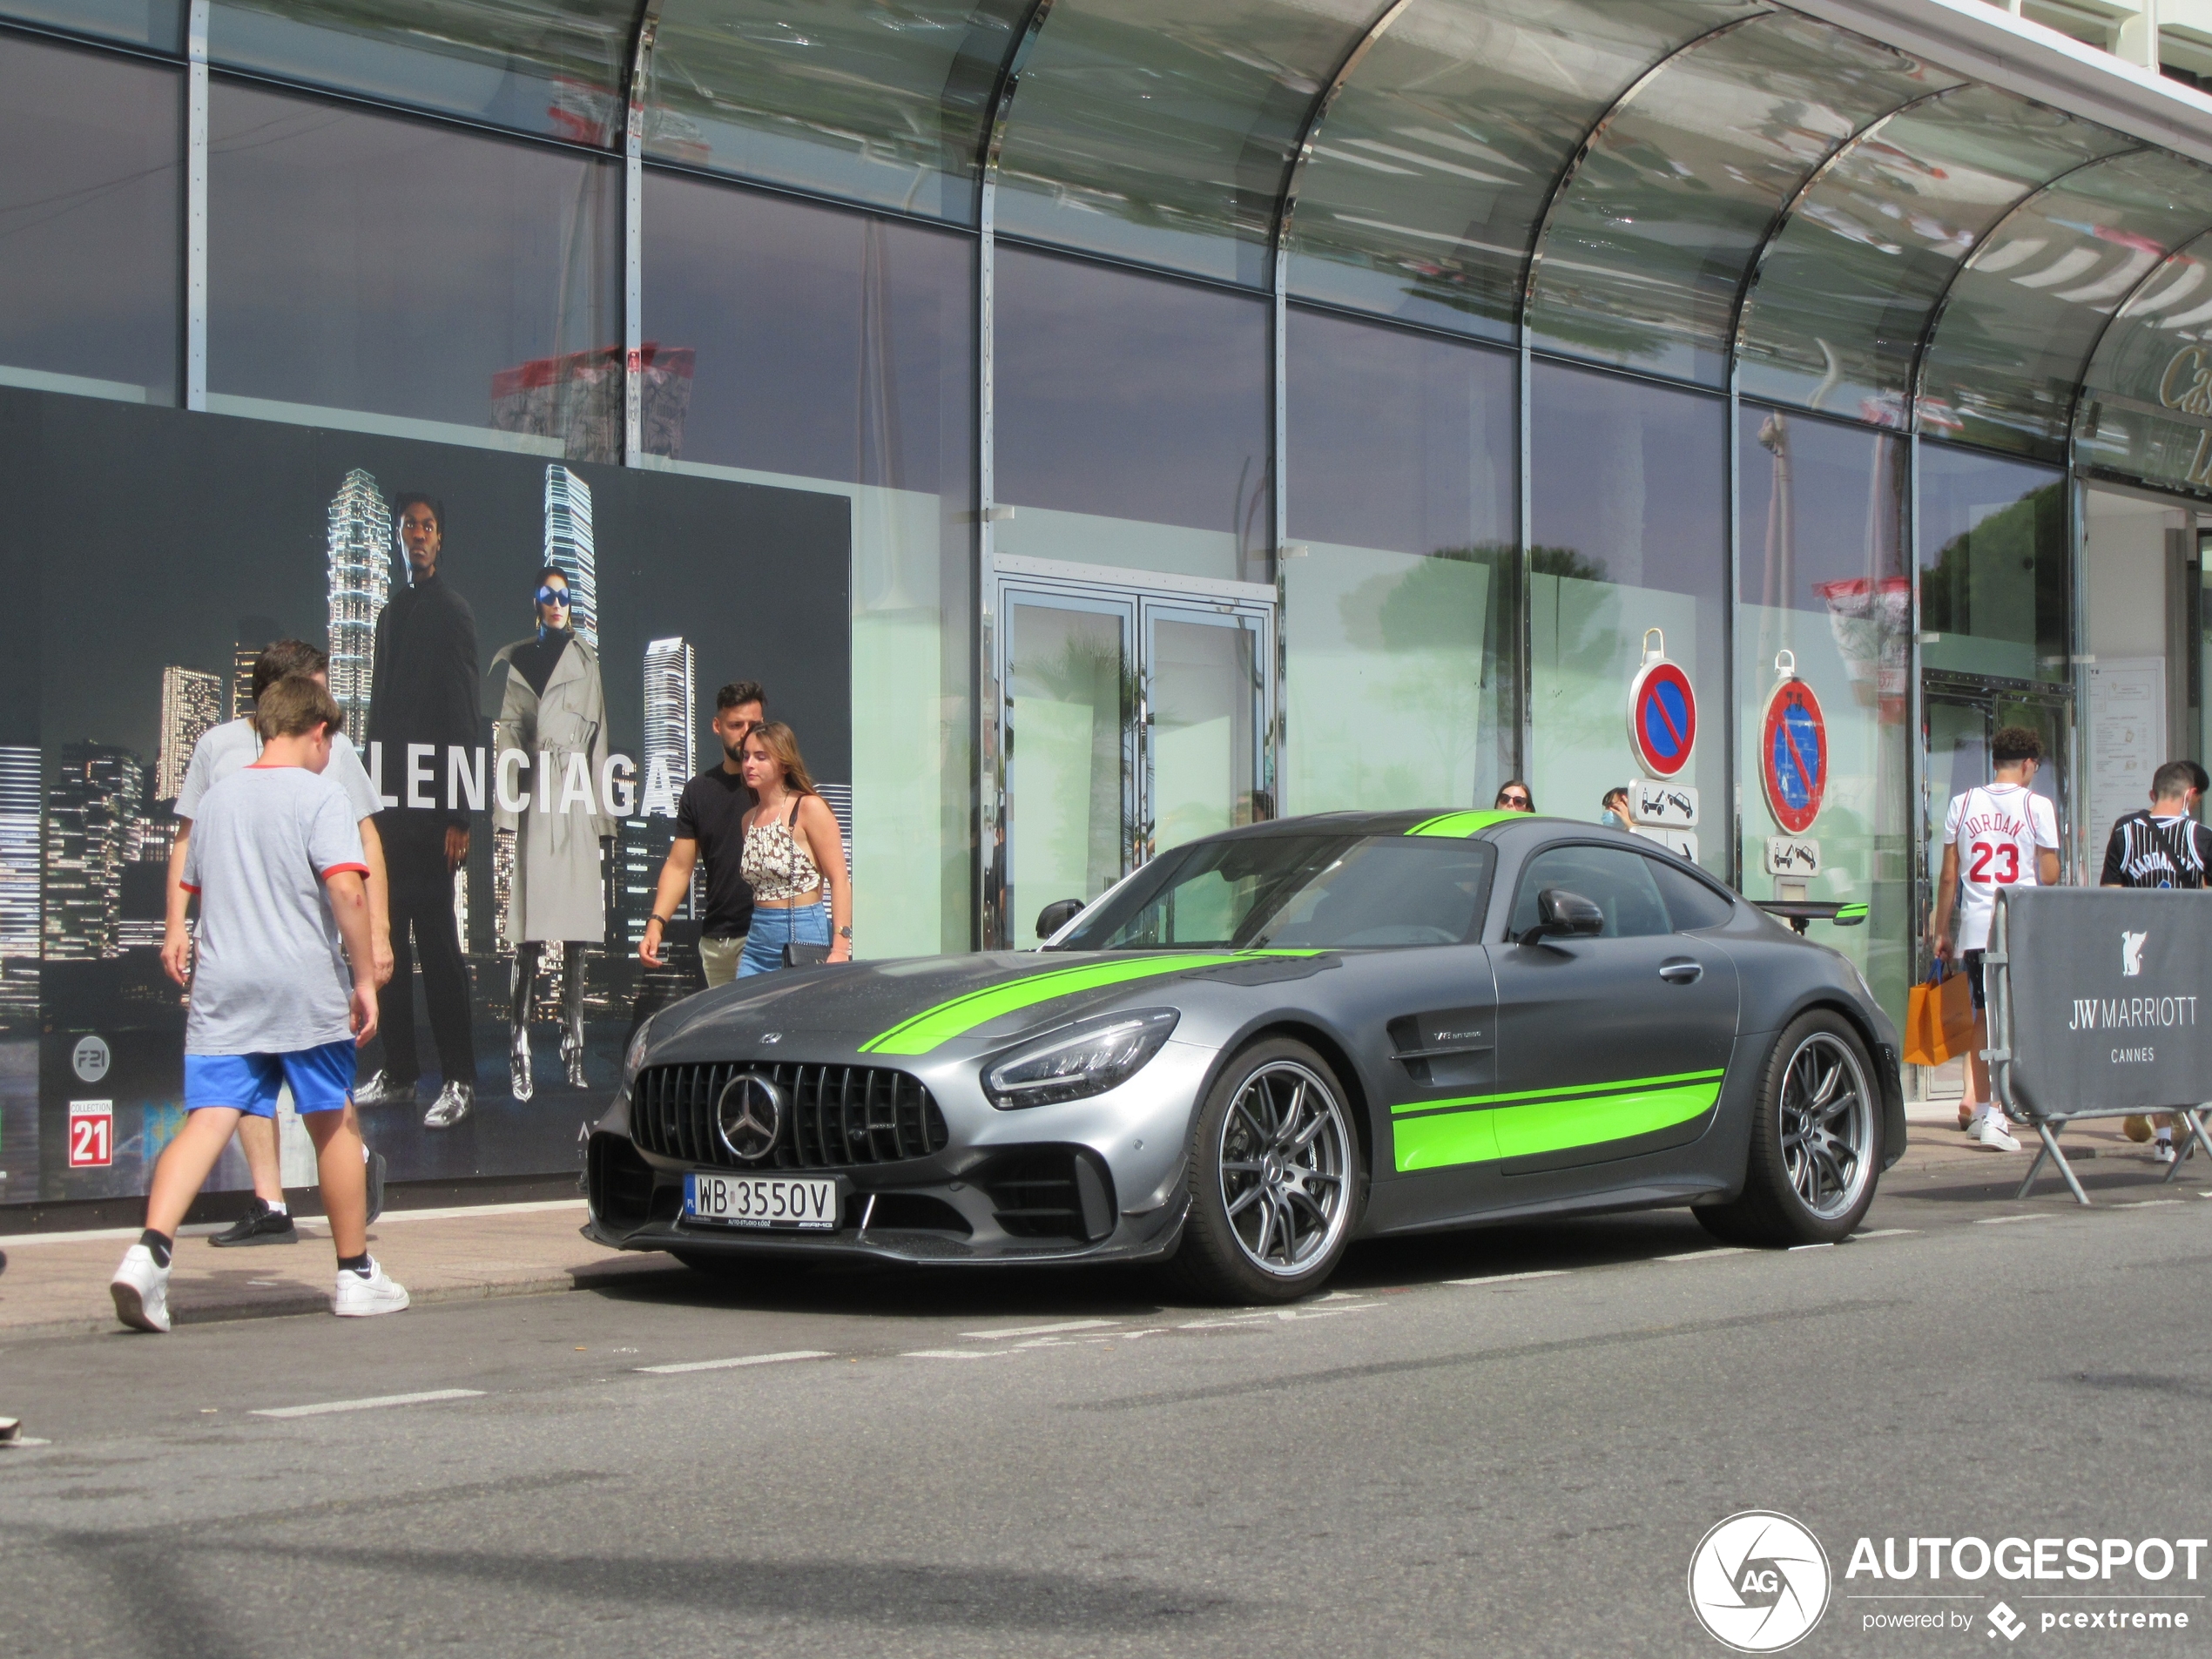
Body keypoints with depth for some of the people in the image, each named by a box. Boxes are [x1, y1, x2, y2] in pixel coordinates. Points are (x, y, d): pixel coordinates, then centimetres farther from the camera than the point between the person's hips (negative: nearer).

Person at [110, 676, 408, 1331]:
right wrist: (364, 976, -11)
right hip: (306, 991, -4)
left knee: (207, 1121, -5)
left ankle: (151, 1248, -27)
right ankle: (356, 1275, 19)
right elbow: (346, 889, -16)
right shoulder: (318, 794, -5)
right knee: (334, 1126, 10)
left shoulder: (216, 797, 15)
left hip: (221, 991, 4)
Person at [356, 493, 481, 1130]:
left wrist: (458, 815, -15)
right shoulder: (391, 614, 18)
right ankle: (398, 1072, 16)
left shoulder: (452, 612, -5)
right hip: (390, 803, 8)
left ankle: (459, 1080, -5)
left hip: (429, 807, -8)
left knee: (436, 939, -8)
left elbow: (464, 718, -10)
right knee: (390, 939, 9)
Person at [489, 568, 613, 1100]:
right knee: (528, 938, -9)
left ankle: (573, 1055, 7)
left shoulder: (586, 662, 16)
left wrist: (601, 817, 10)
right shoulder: (510, 661, 9)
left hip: (577, 804, 3)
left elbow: (599, 739, 16)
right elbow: (504, 738, 3)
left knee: (576, 940, 3)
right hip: (533, 803, -3)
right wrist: (505, 810, -7)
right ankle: (518, 1058, -8)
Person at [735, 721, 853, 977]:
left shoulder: (809, 808, -7)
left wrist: (840, 949, -20)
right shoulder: (750, 819, 13)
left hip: (804, 936, -6)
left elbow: (840, 880, -12)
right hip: (758, 939, 6)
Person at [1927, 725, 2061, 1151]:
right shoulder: (2037, 806, -3)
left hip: (1975, 926, 3)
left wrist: (1941, 930, 14)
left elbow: (1948, 876, 7)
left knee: (1984, 1016, 17)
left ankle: (1973, 1100, 13)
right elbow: (2049, 877, -2)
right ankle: (1993, 1116, -5)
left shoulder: (1962, 804, 5)